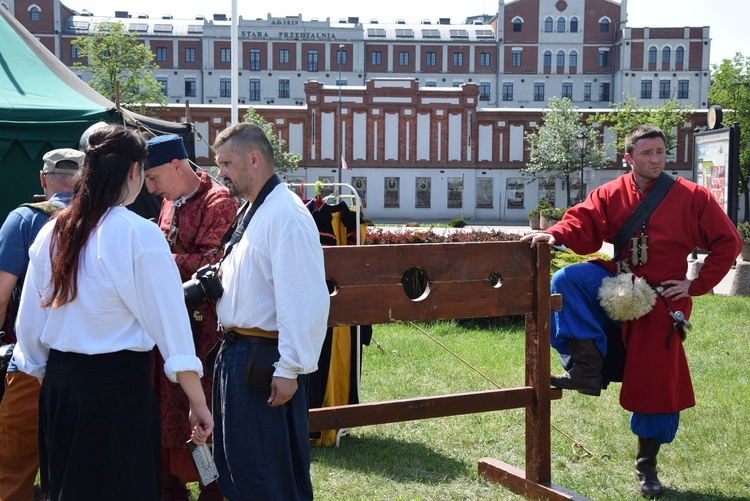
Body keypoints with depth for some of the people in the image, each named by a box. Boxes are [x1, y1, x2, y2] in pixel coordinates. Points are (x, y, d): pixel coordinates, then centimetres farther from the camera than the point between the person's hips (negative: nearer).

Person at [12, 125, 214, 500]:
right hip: (118, 384, -6)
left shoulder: (51, 233, 3)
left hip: (59, 383, 6)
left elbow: (29, 321, 9)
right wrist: (198, 403, -11)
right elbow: (169, 319, -15)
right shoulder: (139, 234, -14)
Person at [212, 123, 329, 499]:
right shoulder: (251, 212, 14)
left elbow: (304, 300, -23)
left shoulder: (286, 215, -18)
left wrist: (290, 370, -22)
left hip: (264, 360, -10)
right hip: (236, 352, 10)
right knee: (233, 462, 19)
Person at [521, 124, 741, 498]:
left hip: (661, 302, -2)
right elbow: (584, 224, -10)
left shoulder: (692, 197, -5)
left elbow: (727, 242, -1)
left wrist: (696, 285, -6)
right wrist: (555, 234, -33)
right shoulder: (611, 195, 0)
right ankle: (587, 368, -22)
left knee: (657, 381, 2)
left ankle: (646, 465, 22)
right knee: (567, 281, -25)